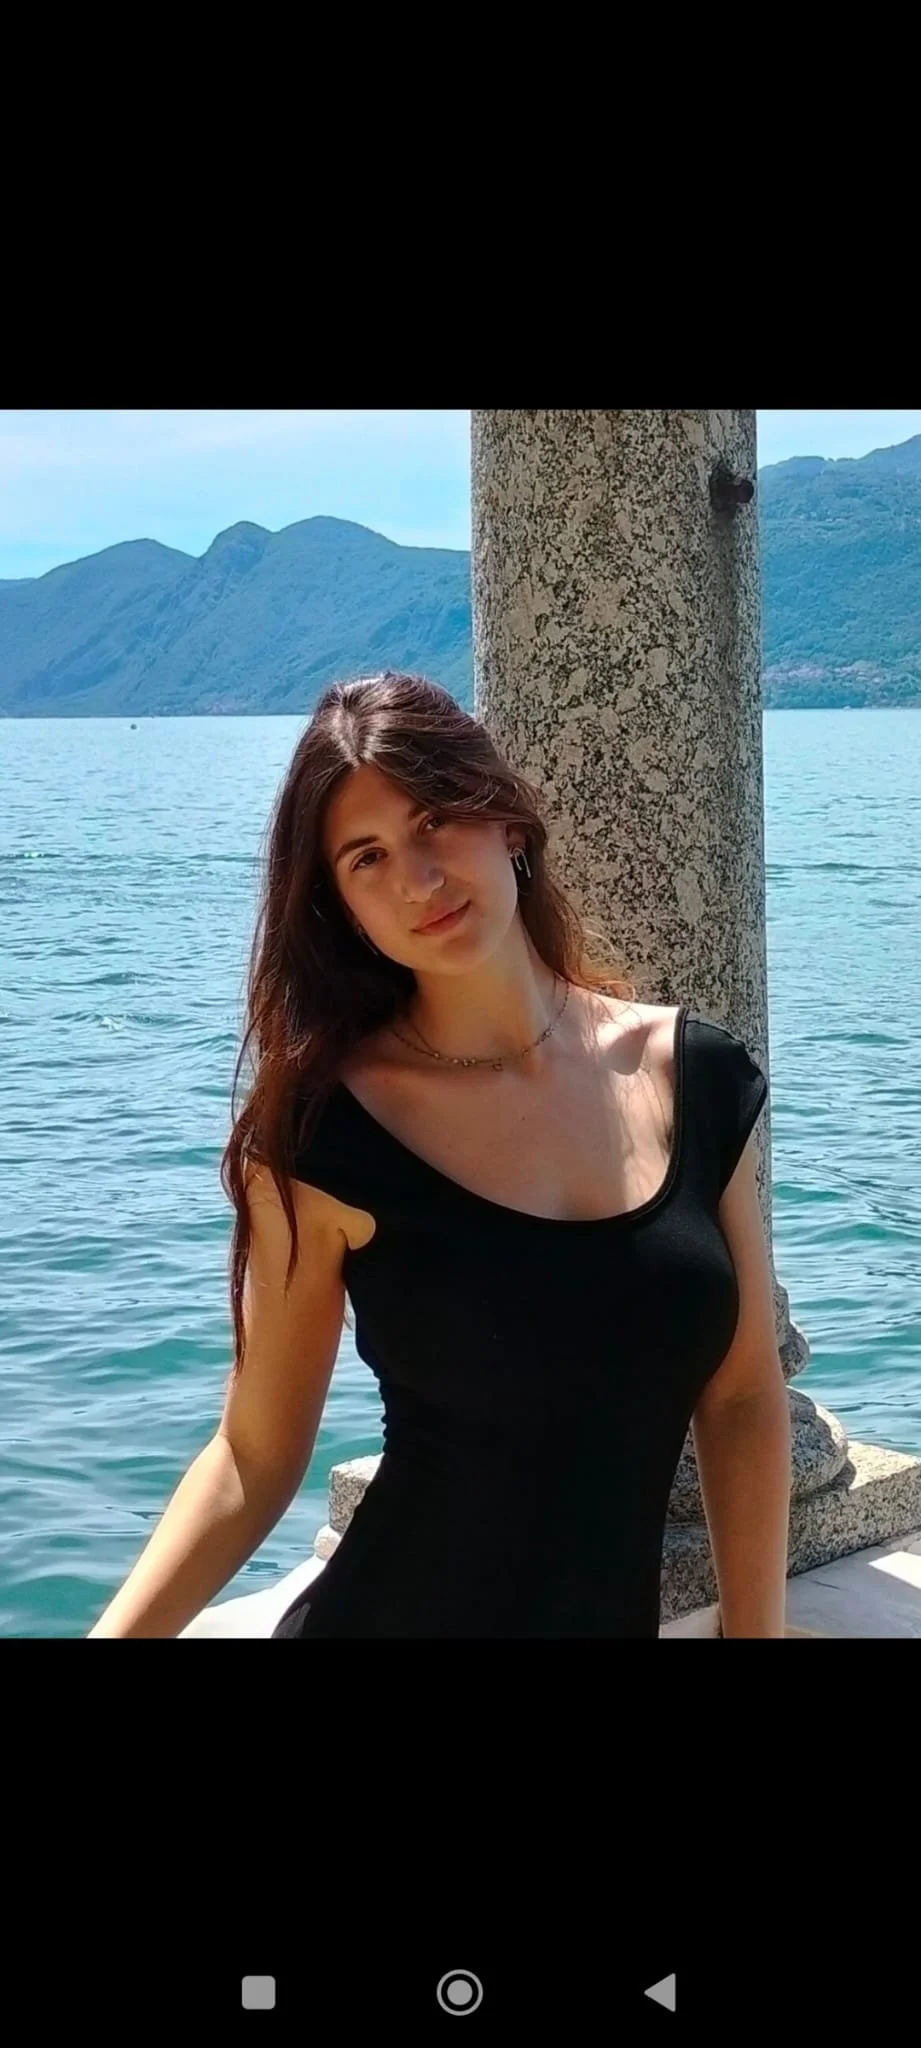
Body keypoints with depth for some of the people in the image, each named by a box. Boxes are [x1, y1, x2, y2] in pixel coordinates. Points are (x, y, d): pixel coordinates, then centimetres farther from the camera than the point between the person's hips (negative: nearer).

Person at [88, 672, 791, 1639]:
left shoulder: (696, 1075, -5)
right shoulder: (323, 1133, -14)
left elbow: (743, 1402, 1)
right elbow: (255, 1457, -9)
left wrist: (756, 1626, -1)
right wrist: (113, 1634, -21)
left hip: (619, 1616, 4)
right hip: (392, 1613, -3)